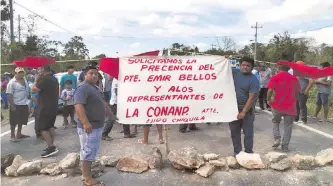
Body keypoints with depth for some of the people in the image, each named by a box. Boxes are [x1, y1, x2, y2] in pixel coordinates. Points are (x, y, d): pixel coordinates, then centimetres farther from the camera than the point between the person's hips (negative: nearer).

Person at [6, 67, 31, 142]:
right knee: (14, 121, 2)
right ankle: (12, 136, 12)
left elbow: (28, 91, 20)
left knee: (21, 120, 15)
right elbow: (9, 95, -15)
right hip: (16, 105, -7)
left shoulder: (25, 80, 9)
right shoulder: (12, 82, -12)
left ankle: (19, 134, 28)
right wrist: (12, 105, -19)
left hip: (24, 104, 7)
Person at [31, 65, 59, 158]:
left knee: (42, 128, -5)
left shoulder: (45, 79, -18)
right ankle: (51, 146, 21)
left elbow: (33, 89, -18)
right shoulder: (54, 79, 13)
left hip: (44, 108, -9)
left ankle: (51, 147, -10)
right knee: (50, 126, 16)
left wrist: (37, 80, -7)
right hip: (53, 106, 10)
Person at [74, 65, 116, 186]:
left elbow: (103, 103, 28)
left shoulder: (96, 88, 17)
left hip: (98, 125, 10)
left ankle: (87, 171, 29)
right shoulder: (82, 88, -15)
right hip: (89, 126, -10)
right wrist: (85, 122, -35)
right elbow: (78, 105, -27)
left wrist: (111, 115, 33)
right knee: (88, 152, -5)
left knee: (92, 151, 18)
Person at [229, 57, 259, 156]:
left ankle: (248, 153, 14)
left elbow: (252, 97, -17)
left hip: (247, 109, -4)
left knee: (248, 133, 3)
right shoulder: (234, 72, 2)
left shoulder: (254, 80, -11)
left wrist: (243, 112, -23)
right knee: (234, 132, 11)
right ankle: (237, 151, 24)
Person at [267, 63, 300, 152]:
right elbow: (297, 91, 11)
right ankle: (285, 145, 11)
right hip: (290, 106, 2)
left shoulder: (275, 77, -7)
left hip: (277, 105, -2)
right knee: (288, 125, 10)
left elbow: (270, 90, -16)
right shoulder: (294, 78, 5)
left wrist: (269, 99, -1)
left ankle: (277, 138, 5)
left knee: (275, 121, 21)